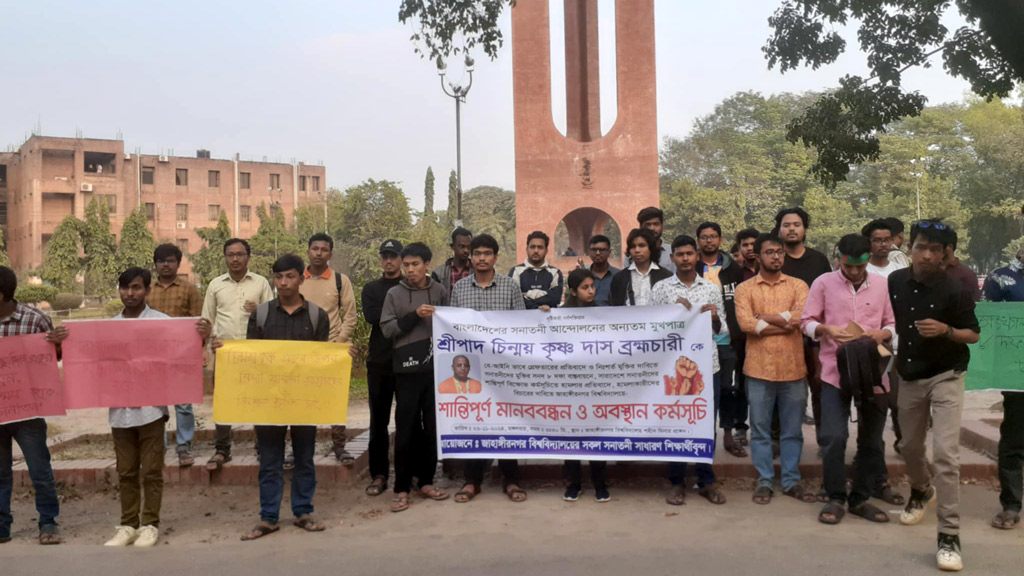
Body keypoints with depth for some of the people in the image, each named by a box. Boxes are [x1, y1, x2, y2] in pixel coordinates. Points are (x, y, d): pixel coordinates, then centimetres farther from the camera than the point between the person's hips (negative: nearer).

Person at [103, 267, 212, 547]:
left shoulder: (162, 322, -4)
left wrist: (201, 338, -28)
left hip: (150, 408, -4)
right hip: (120, 409, 4)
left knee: (151, 471, 4)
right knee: (126, 472, 12)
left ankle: (150, 525, 15)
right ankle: (128, 525, 22)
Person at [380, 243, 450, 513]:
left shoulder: (440, 292, 6)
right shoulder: (394, 294, 2)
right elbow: (386, 329, -3)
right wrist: (414, 315, -14)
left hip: (436, 367, 2)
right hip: (407, 369, -2)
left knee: (432, 427, 8)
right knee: (406, 429, 1)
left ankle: (426, 481, 22)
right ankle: (401, 488, 9)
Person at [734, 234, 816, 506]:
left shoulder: (798, 286, 6)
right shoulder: (745, 289, 2)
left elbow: (801, 316, -12)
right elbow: (745, 323, -13)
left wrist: (764, 316, -9)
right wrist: (785, 324, -11)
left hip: (793, 368, 1)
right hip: (759, 369, -1)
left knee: (792, 430, 10)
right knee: (760, 430, 6)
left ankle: (791, 481, 22)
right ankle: (764, 481, 18)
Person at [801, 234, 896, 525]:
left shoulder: (882, 285, 5)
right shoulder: (823, 283, 0)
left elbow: (893, 324, 10)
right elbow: (807, 322, 2)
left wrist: (883, 333, -11)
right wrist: (827, 330, -17)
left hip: (872, 370, 3)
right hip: (835, 370, -2)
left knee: (871, 440, 10)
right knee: (833, 437, -8)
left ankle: (861, 498, 25)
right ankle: (835, 498, 10)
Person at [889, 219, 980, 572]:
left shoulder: (954, 290, -14)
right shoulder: (895, 281, -2)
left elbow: (974, 335, -7)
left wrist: (945, 330, -25)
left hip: (946, 377, -4)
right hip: (909, 377, 5)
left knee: (945, 453, -14)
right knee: (910, 446, 18)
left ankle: (949, 535, -7)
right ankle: (921, 491, 49)